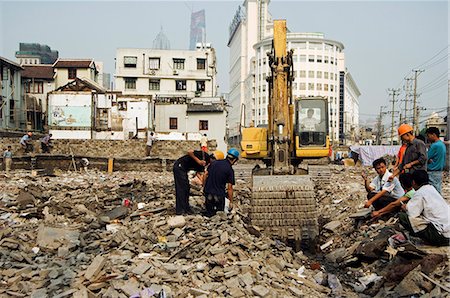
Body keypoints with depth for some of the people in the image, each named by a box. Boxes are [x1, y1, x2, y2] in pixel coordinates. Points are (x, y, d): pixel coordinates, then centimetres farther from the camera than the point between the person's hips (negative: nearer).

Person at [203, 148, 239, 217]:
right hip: (219, 194, -4)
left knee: (209, 212, 25)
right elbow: (229, 188, -8)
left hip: (208, 192, 4)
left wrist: (205, 187, 22)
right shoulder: (230, 170, -10)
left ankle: (210, 212, 0)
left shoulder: (214, 162, 4)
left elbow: (205, 175, 9)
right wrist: (231, 202, 1)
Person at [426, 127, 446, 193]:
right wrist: (430, 160, 0)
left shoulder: (434, 146, -18)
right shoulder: (442, 144, 12)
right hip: (439, 172, 9)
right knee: (438, 191, 11)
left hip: (433, 173, -9)